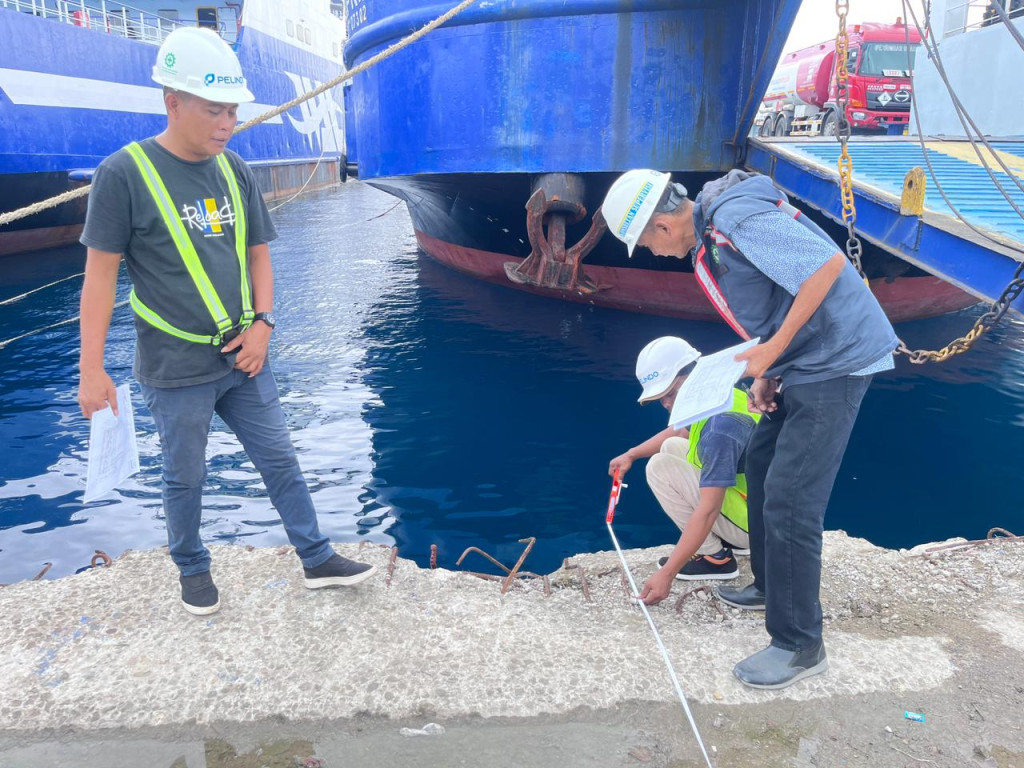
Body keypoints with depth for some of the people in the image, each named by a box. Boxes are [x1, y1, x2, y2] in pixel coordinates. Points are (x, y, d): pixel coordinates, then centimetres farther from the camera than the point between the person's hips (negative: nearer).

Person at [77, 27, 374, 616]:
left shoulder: (235, 171, 3)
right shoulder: (125, 174, -12)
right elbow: (101, 272, -11)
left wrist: (262, 323, -5)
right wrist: (92, 369, -11)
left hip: (243, 359, 5)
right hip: (176, 368, -4)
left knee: (280, 460, 11)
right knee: (185, 480, 12)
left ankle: (318, 561, 25)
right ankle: (193, 570, 36)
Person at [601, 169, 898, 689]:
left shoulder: (738, 218, -21)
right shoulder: (712, 231, 10)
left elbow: (827, 265, -27)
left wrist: (773, 349, -21)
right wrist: (767, 374, 4)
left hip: (836, 359, -11)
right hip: (804, 360, 11)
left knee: (790, 500, -9)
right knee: (762, 461, 20)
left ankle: (799, 646, 6)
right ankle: (770, 587, 38)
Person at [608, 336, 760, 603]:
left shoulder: (721, 426, -31)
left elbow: (707, 512, -33)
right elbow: (678, 432, 21)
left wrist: (666, 574, -33)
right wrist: (631, 454, 12)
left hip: (755, 522, -9)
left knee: (660, 467, -13)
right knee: (671, 447, 14)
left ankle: (715, 556, -4)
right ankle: (726, 538, 13)